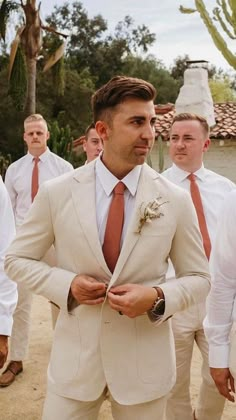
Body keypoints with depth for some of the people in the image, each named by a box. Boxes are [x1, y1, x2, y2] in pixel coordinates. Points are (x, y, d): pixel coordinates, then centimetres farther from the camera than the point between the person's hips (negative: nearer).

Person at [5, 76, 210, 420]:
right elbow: (17, 260, 3)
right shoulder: (56, 193, -6)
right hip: (74, 358, 0)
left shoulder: (176, 200, -6)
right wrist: (67, 284, -14)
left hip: (145, 362, 1)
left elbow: (199, 278, 2)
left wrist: (157, 298, -17)